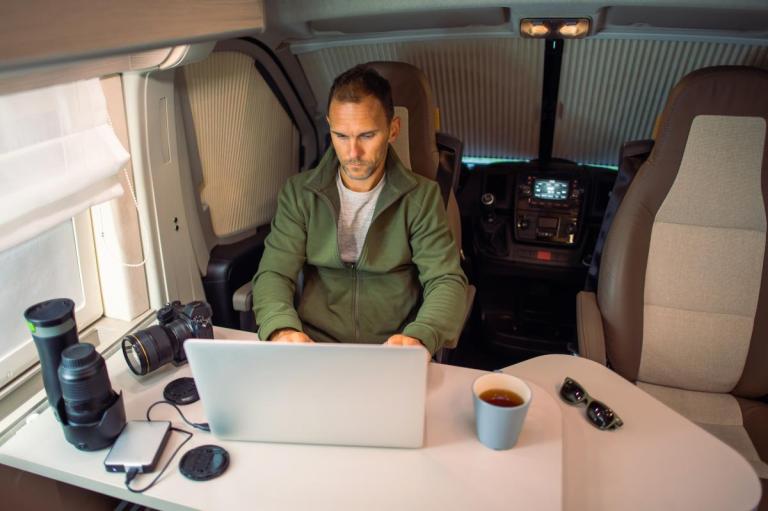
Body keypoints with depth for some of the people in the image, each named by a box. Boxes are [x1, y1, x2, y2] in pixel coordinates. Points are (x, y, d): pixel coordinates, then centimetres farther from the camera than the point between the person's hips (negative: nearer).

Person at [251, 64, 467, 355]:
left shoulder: (422, 197, 1)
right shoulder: (299, 192, 5)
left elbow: (447, 281, -5)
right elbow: (274, 273, 0)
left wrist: (419, 337, -27)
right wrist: (282, 329, -23)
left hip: (393, 356, 0)